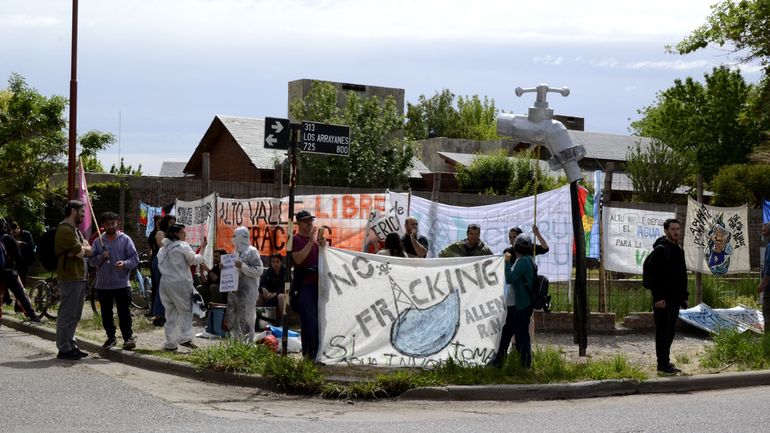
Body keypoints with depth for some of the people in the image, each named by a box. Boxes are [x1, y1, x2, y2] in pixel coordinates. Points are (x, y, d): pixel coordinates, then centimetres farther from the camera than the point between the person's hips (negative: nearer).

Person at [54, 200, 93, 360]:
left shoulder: (76, 230, 20)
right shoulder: (65, 230, -14)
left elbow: (89, 251, 11)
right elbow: (81, 253, -20)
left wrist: (80, 249, -8)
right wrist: (82, 249, 2)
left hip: (79, 278, 10)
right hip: (70, 278, -10)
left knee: (74, 315, 14)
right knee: (67, 314, -6)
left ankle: (71, 345, 22)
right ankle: (64, 350, -2)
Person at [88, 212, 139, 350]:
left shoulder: (125, 240, 1)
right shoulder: (98, 241, 9)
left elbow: (135, 259, -2)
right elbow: (91, 261, 5)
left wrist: (125, 263, -22)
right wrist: (101, 257, -14)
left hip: (122, 283, -3)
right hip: (103, 285, 3)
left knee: (124, 313, -3)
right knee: (106, 314, 11)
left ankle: (128, 337, 6)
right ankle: (111, 337, 24)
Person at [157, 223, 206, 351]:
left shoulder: (163, 248, 15)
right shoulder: (182, 246, -5)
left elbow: (160, 265, 16)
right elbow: (194, 260, -3)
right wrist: (202, 249, 7)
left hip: (165, 282, 6)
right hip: (180, 282, -6)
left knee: (170, 313, 10)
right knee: (185, 310, 1)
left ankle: (170, 343, 9)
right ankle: (185, 337, -12)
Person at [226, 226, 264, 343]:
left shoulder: (251, 251, -8)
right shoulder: (237, 251, 17)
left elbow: (258, 271, -15)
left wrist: (242, 266, -21)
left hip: (247, 291, -9)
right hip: (234, 290, 9)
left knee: (246, 319, -7)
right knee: (232, 317, 12)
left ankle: (248, 342, -1)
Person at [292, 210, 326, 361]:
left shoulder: (315, 237, 19)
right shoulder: (296, 239, -1)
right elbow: (298, 259, -16)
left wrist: (323, 244, -1)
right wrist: (311, 241, -17)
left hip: (317, 284, 7)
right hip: (304, 285, -7)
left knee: (319, 321, 7)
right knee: (309, 321, -11)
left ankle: (316, 354, 14)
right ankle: (308, 355, -6)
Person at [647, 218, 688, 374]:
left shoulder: (679, 250, 17)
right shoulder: (660, 250, -12)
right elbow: (654, 275, -18)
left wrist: (684, 296, 17)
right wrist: (658, 297, -23)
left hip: (675, 298, 9)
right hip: (663, 300, -9)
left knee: (670, 332, 13)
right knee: (663, 331, -5)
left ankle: (664, 361, 21)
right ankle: (663, 364, -2)